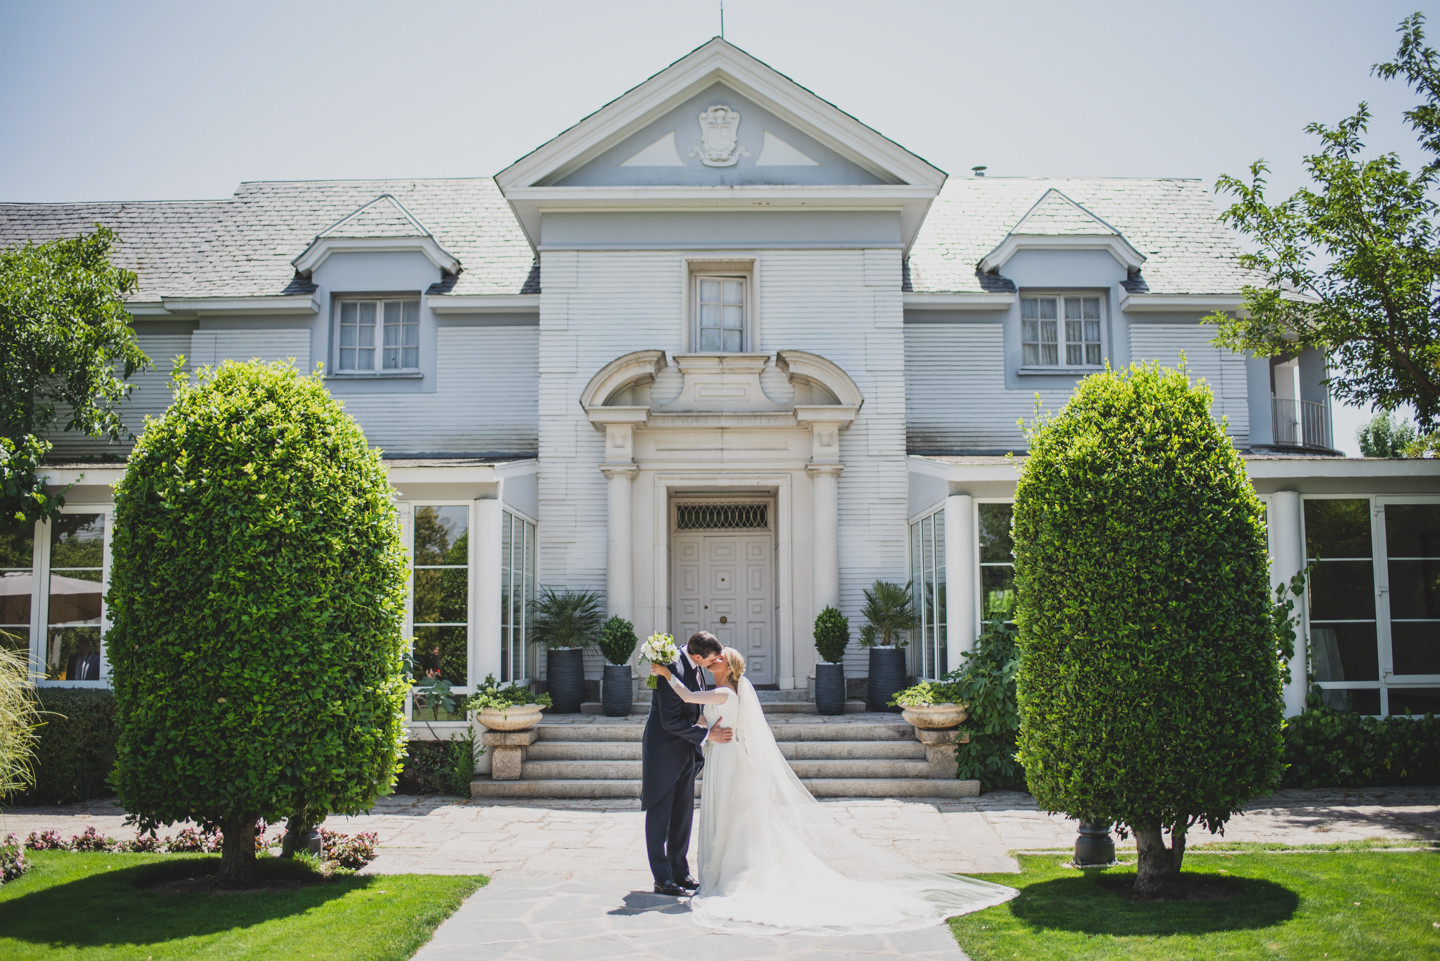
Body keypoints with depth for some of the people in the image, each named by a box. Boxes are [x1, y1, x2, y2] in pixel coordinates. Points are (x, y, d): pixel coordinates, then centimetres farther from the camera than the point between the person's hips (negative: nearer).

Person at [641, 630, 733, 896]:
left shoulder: (693, 665, -1)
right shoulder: (673, 672, -28)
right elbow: (670, 722, -25)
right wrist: (706, 735, -21)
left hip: (685, 750, 9)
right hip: (664, 749, -9)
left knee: (683, 814, 13)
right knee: (660, 814, 1)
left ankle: (680, 873, 22)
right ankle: (662, 879, 7)